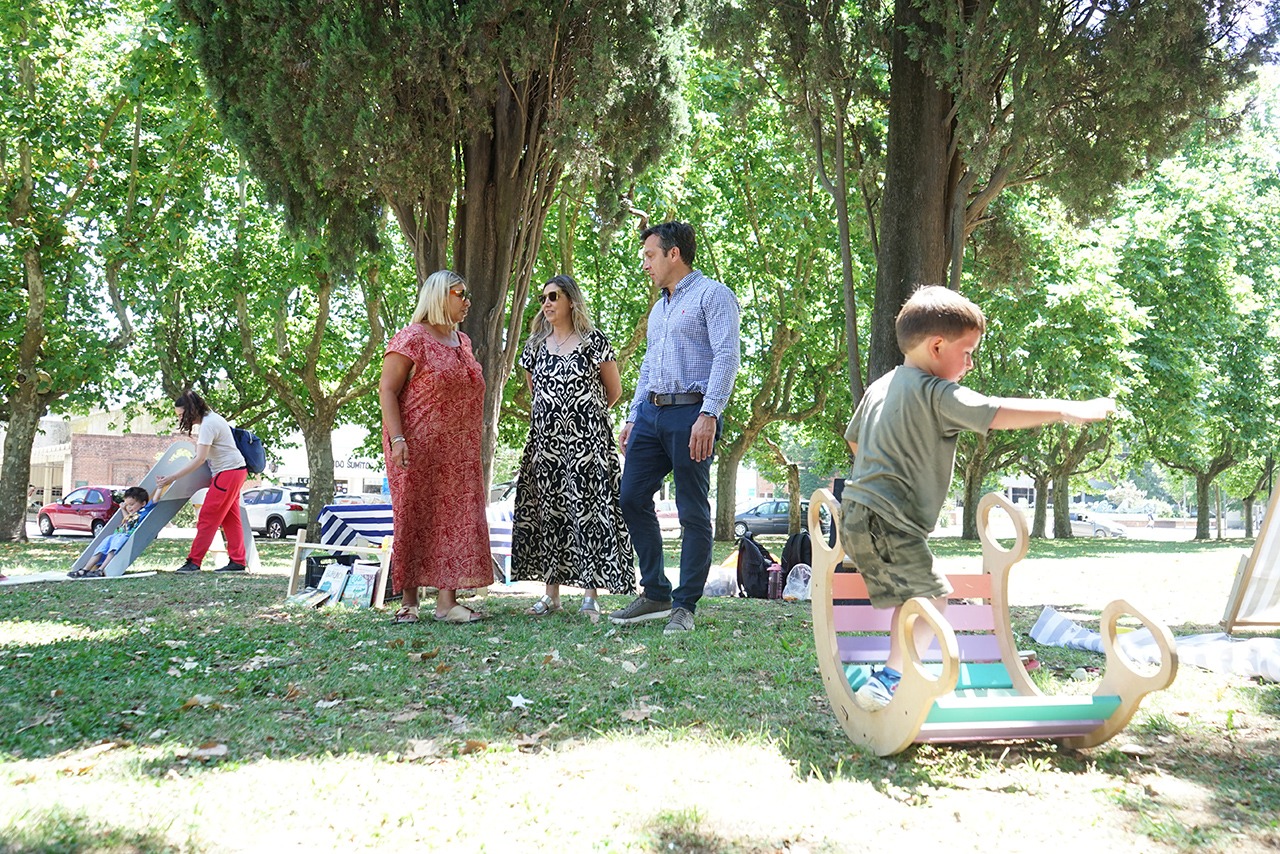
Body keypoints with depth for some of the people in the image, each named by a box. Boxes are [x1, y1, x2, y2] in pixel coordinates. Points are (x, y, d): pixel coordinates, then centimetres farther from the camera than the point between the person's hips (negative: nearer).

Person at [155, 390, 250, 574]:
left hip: (229, 472, -10)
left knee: (207, 517, -8)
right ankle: (237, 562, 11)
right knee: (230, 519, 10)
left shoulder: (208, 424, -21)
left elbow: (200, 459, -26)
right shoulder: (210, 418, 11)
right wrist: (198, 441, 7)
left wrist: (172, 478, -27)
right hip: (234, 471, 10)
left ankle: (193, 561, -6)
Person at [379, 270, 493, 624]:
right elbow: (387, 389, -11)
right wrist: (397, 438, -21)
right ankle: (409, 601, 5)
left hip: (459, 454, 7)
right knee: (414, 519, -2)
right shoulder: (411, 338, -6)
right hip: (418, 449, -7)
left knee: (455, 518, 1)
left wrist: (474, 443, 20)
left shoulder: (463, 342, 17)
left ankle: (447, 600, 2)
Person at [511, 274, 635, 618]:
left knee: (587, 508, -7)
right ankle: (551, 593, 11)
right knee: (547, 511, 4)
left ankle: (591, 595, -3)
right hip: (546, 440, 4)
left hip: (587, 440, -4)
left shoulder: (594, 342, -2)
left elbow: (614, 390, 5)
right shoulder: (536, 346, 11)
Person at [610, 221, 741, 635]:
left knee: (693, 514, -3)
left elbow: (727, 356, -13)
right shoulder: (658, 308, 24)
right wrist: (633, 418, 19)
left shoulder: (712, 295, -3)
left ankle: (684, 606, 3)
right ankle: (656, 594, 13)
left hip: (691, 412, -9)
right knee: (632, 497, 4)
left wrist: (708, 415, -23)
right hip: (651, 413, 9)